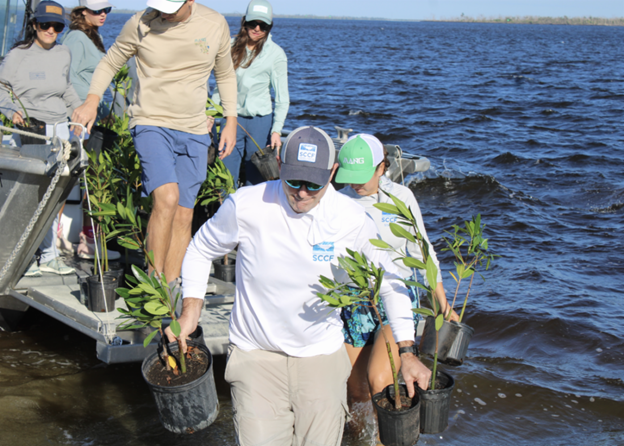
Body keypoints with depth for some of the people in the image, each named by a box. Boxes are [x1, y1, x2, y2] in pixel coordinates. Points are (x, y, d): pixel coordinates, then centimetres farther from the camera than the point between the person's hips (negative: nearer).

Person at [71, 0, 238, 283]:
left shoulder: (215, 24, 0)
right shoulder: (141, 24, -7)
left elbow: (225, 74, 15)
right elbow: (110, 62, 6)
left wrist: (231, 122, 10)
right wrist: (92, 101, -9)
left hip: (194, 132, 4)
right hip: (151, 124, -3)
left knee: (184, 215, 3)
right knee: (167, 198, -24)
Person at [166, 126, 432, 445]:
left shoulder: (352, 219, -11)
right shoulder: (245, 206, -15)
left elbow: (389, 281, 3)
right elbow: (201, 250, 5)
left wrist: (406, 351, 1)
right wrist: (190, 309, -5)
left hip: (321, 353, 1)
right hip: (256, 351, -1)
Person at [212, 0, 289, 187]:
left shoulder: (276, 54, -5)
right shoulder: (232, 46, 5)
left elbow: (282, 97, -4)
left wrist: (277, 130, -11)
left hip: (260, 121, -3)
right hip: (232, 118, 3)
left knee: (255, 179, 3)